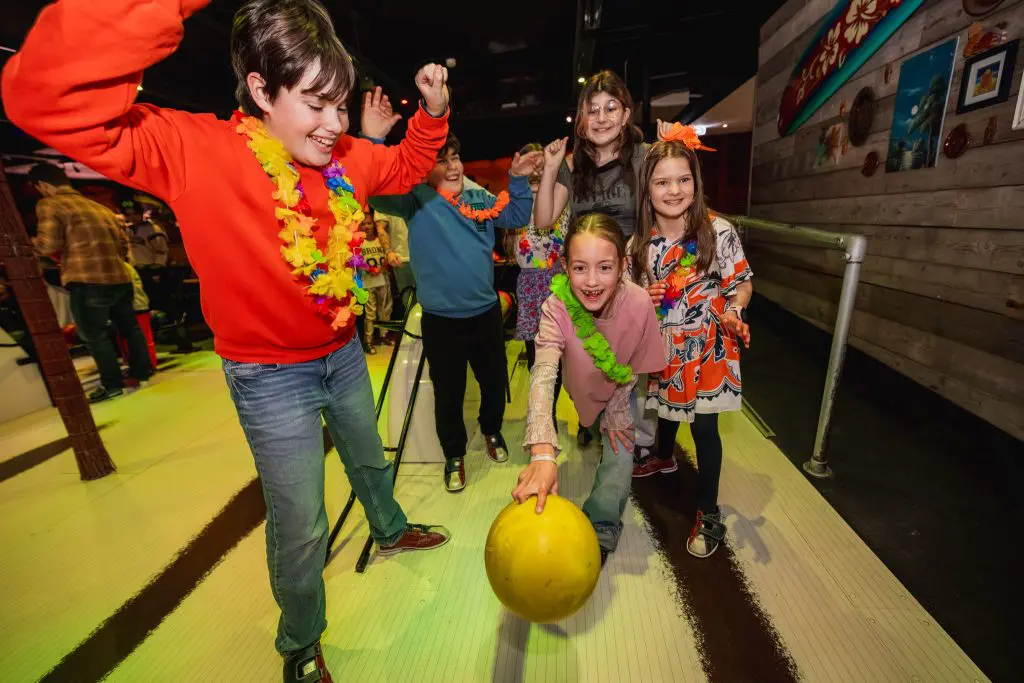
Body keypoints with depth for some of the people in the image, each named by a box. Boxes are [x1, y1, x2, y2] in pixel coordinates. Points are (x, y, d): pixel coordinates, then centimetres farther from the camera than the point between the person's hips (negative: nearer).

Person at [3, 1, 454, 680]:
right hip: (271, 376, -5)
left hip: (344, 353, 6)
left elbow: (405, 166, 12)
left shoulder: (345, 158, -4)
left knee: (369, 457, 28)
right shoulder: (192, 151, -20)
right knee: (301, 527, 8)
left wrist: (433, 111, -5)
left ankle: (390, 529, 61)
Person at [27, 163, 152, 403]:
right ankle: (140, 373, 24)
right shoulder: (99, 207, 19)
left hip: (88, 281, -6)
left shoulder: (49, 204, -1)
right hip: (120, 278, 7)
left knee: (94, 335, 4)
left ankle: (112, 384, 8)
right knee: (129, 328, 16)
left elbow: (49, 245, -10)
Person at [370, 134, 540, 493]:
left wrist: (518, 180, 0)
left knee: (494, 381, 20)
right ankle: (454, 454, 36)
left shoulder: (480, 199, 7)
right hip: (441, 320, -3)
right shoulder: (417, 199, -7)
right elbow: (377, 193, -21)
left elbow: (517, 217, 13)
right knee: (448, 393, 12)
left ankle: (492, 431, 49)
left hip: (486, 312, 4)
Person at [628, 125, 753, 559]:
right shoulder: (639, 243, -5)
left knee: (704, 427, 4)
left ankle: (708, 514, 25)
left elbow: (742, 283, -5)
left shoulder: (718, 232, -14)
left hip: (706, 350, -3)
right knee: (666, 408, 25)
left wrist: (733, 311, -24)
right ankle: (664, 457, 57)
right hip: (663, 347, 3)